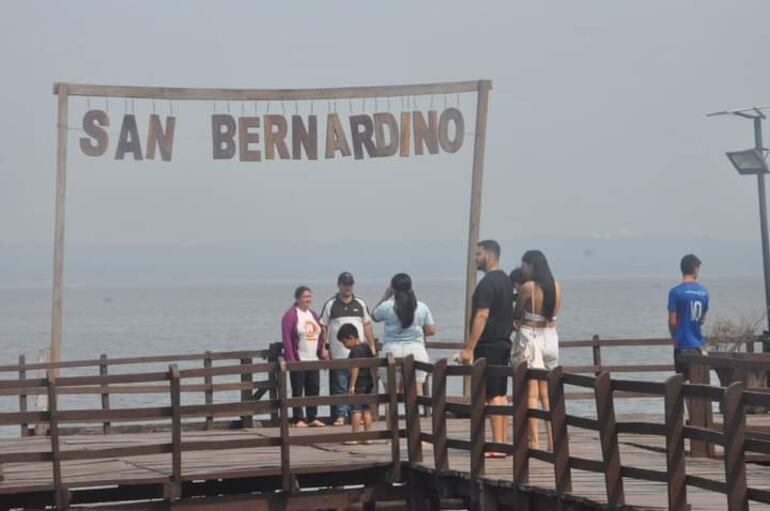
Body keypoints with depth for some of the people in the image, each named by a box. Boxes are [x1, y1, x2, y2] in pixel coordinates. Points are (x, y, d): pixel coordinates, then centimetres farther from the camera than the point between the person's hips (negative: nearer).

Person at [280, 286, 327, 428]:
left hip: (313, 360, 7)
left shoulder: (313, 314, 15)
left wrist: (322, 349, 6)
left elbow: (320, 335, 20)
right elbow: (287, 338, -12)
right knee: (298, 390, -2)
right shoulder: (290, 315, -7)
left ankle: (313, 418, 14)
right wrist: (291, 359, -18)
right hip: (298, 361, -7)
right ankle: (299, 419, 1)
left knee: (314, 389, 7)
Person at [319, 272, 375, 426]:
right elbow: (323, 327, 2)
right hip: (338, 354, -2)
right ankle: (340, 415, 3)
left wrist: (372, 346, 9)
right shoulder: (330, 305, 2)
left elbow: (367, 325, 13)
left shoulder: (360, 304, 10)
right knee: (339, 386, -1)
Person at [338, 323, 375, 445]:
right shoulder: (367, 347, 12)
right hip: (368, 382, 9)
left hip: (358, 384, -9)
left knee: (356, 410, -6)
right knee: (366, 409, 10)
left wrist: (352, 385, -22)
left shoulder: (355, 351, -15)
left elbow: (355, 368, -21)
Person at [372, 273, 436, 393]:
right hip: (416, 351, 2)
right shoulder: (422, 307, 2)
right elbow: (431, 330, 5)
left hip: (392, 351, -2)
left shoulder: (387, 306, -5)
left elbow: (374, 316, 15)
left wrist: (385, 296, 19)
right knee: (416, 391, 1)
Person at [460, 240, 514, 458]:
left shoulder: (487, 283, -15)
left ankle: (497, 445, -10)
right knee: (501, 395, 12)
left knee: (493, 395, -9)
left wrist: (469, 348, -19)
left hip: (488, 345, -10)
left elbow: (481, 317, -20)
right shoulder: (506, 280, 15)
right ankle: (503, 441, 15)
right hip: (504, 342, 10)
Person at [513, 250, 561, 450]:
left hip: (529, 336, -6)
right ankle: (553, 441, 11)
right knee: (547, 393, 13)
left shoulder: (527, 287, -11)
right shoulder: (556, 286, 5)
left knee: (531, 393, -2)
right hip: (550, 336, 6)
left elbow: (517, 314, -3)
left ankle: (534, 441, -5)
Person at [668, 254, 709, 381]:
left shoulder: (676, 292, -10)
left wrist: (675, 339, 7)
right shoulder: (703, 291, 4)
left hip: (683, 345, -4)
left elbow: (672, 321, -9)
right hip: (699, 344, 4)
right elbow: (702, 319, 11)